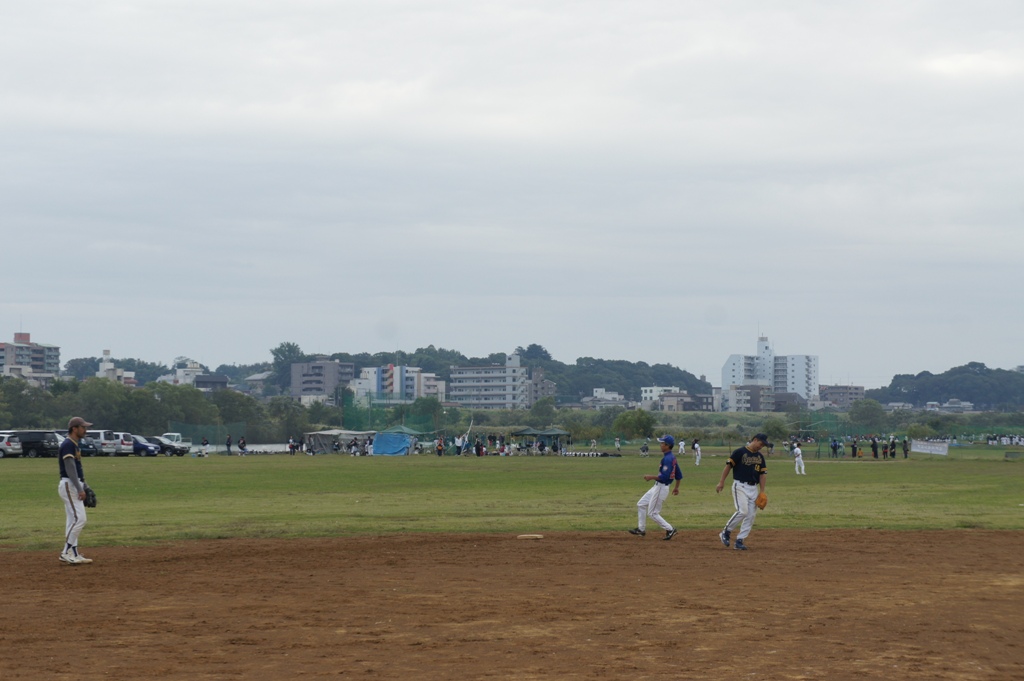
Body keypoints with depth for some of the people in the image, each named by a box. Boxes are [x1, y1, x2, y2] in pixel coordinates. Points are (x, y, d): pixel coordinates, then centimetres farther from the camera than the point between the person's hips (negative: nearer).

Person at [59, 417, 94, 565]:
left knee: (73, 520, 10)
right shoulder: (68, 445, -14)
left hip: (74, 486, 10)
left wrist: (85, 487, 21)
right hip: (69, 485, -10)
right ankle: (67, 552, -11)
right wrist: (80, 489, -24)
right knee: (79, 518, -14)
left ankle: (73, 554, 12)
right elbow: (70, 469, -21)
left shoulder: (75, 445, 17)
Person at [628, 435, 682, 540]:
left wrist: (651, 477, -20)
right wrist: (676, 487, 26)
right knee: (641, 504, 17)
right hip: (657, 487, 10)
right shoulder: (672, 457, 9)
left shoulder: (667, 459, -22)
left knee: (652, 513, -2)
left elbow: (665, 477, -29)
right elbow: (679, 475, 16)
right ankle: (641, 529, 22)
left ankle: (670, 530, 3)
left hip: (661, 488, -10)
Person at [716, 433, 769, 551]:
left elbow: (762, 474, 13)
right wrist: (721, 482, -10)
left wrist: (762, 492, 6)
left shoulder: (760, 456, 12)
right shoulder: (740, 452, -6)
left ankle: (739, 540, 5)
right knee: (742, 511, -19)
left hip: (753, 488, 6)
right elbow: (728, 465, -6)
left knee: (751, 515, -1)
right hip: (740, 486, -6)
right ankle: (726, 532, 0)